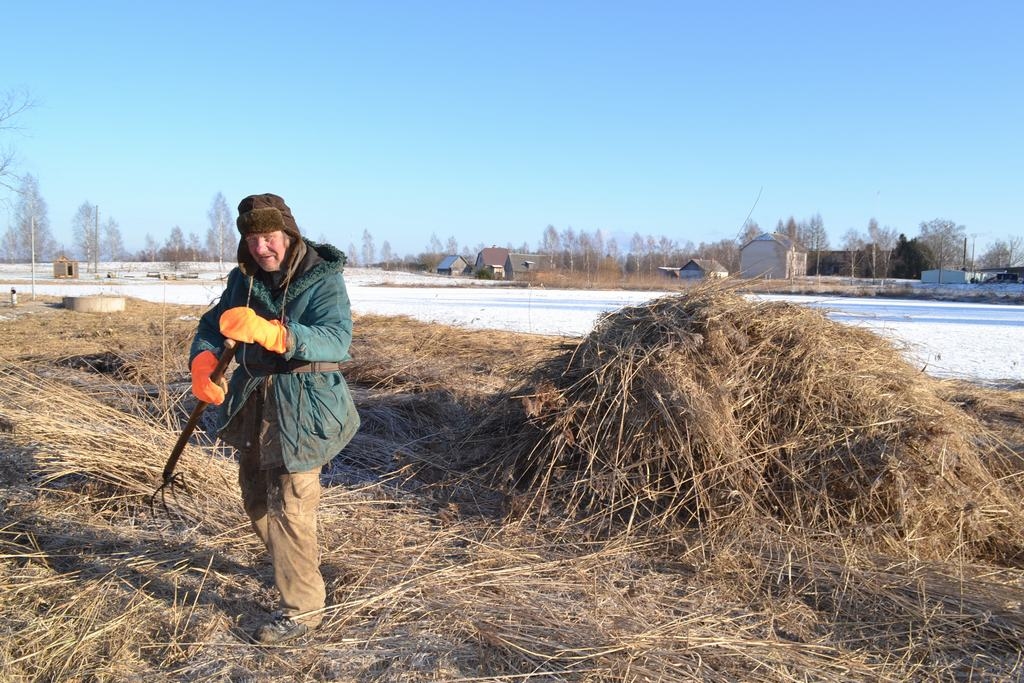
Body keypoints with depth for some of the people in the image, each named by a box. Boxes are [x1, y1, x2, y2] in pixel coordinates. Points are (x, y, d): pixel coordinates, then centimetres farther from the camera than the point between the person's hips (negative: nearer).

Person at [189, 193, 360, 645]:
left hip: (302, 406, -7)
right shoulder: (244, 279, 4)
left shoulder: (323, 279, -16)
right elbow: (211, 326, 2)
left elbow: (335, 338, -32)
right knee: (256, 494, 20)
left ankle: (303, 608, 8)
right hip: (255, 399, 7)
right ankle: (292, 565, 45)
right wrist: (202, 363, -22)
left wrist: (268, 332, -47)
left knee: (290, 505, -6)